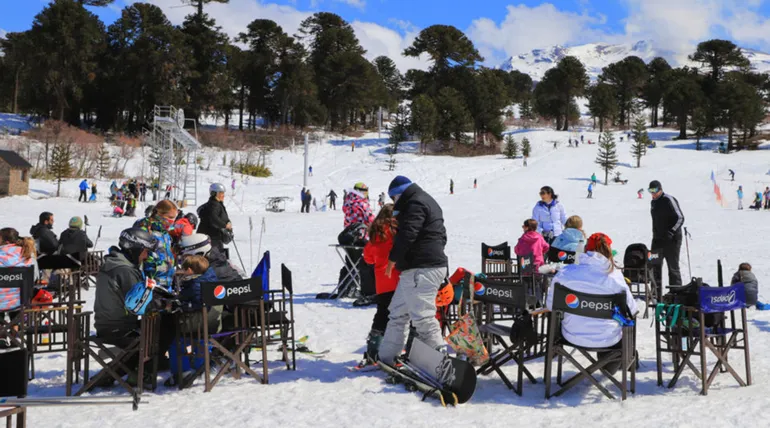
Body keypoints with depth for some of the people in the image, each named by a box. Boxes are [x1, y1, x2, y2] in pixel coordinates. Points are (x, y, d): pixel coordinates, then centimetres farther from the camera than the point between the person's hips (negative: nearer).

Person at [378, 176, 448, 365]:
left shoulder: (415, 204, -11)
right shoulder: (427, 202, 23)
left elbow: (407, 235, -20)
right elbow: (441, 236, 26)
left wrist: (392, 259, -10)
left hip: (421, 269, -11)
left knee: (422, 316, -10)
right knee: (398, 313, 15)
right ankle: (386, 357, 22)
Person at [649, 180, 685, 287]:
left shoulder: (669, 200, -11)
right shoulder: (653, 202, 14)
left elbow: (680, 218, -14)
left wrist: (671, 232, -24)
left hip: (671, 239, -8)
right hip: (658, 239, 8)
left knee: (673, 267, -3)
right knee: (655, 267, 7)